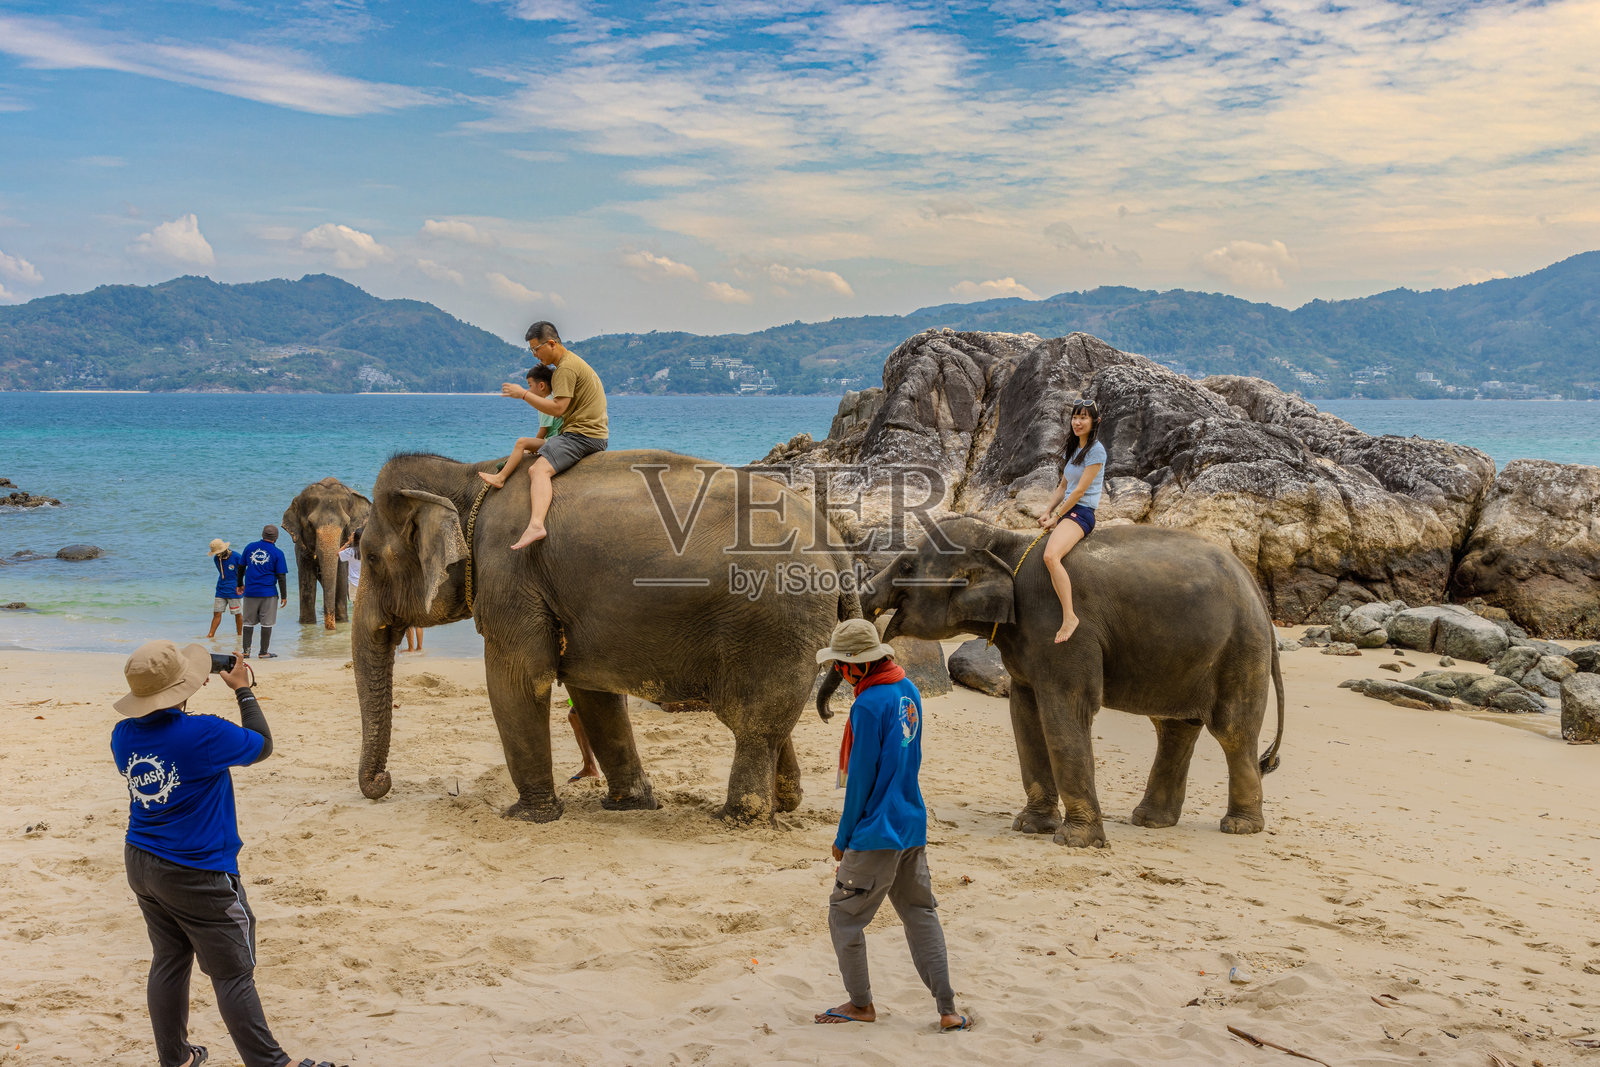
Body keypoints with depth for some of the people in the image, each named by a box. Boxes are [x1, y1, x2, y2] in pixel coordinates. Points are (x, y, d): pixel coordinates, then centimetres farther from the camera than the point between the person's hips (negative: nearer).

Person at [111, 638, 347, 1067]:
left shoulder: (123, 734, -4)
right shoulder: (202, 734, -24)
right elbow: (262, 745, -8)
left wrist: (181, 695, 14)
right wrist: (243, 690, 2)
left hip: (141, 866, 7)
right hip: (197, 876, -7)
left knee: (168, 961, 19)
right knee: (234, 975, 1)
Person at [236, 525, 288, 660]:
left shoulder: (250, 547, 5)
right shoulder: (277, 553, -5)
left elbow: (241, 567, 13)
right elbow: (281, 576, -5)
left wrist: (240, 584, 28)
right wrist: (284, 596, 1)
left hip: (250, 592, 3)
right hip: (268, 593, -3)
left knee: (249, 623, 11)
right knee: (266, 623, 5)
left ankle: (246, 651, 10)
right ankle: (264, 652, 9)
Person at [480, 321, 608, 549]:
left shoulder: (566, 368, -13)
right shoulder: (572, 362, 21)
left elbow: (558, 408, -21)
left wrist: (523, 394, -16)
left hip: (582, 434, -11)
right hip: (597, 433, 11)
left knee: (538, 469, -26)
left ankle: (536, 524, -46)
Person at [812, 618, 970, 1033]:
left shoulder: (868, 706, -20)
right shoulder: (908, 691, 7)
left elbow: (861, 777, -16)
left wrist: (843, 837, -5)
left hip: (876, 834, -9)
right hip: (913, 827, 9)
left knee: (844, 914, 7)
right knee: (920, 914, 13)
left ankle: (860, 1003, 19)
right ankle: (947, 1011, 13)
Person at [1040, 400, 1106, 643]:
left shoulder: (1096, 450, -8)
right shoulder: (1072, 449, 18)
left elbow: (1080, 490, -12)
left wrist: (1056, 516, -10)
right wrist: (1048, 511, 10)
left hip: (1081, 513, -10)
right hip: (1065, 510, 10)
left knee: (1051, 556, -32)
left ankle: (1069, 617, -32)